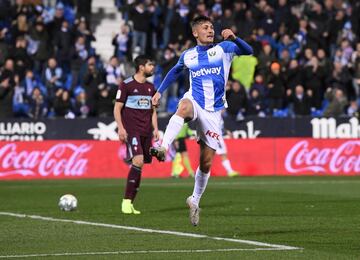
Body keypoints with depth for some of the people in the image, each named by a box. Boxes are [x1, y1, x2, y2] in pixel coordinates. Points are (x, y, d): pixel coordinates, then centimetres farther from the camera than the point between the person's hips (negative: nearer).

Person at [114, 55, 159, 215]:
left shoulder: (150, 87, 16)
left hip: (146, 132, 7)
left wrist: (155, 128, 13)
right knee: (138, 161, -22)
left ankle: (130, 203, 11)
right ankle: (126, 201, -16)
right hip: (132, 130, -7)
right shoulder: (126, 85, -3)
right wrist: (120, 128, -13)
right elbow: (117, 108, -3)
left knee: (139, 167, 4)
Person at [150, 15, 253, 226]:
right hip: (195, 102, 0)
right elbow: (175, 71, 27)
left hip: (214, 112, 0)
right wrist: (160, 91, 20)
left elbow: (248, 51, -13)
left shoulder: (223, 48, 2)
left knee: (206, 163, 4)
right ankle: (163, 147, -55)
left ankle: (195, 201, 23)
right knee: (184, 107, -40)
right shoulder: (188, 56, 8)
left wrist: (234, 39, -31)